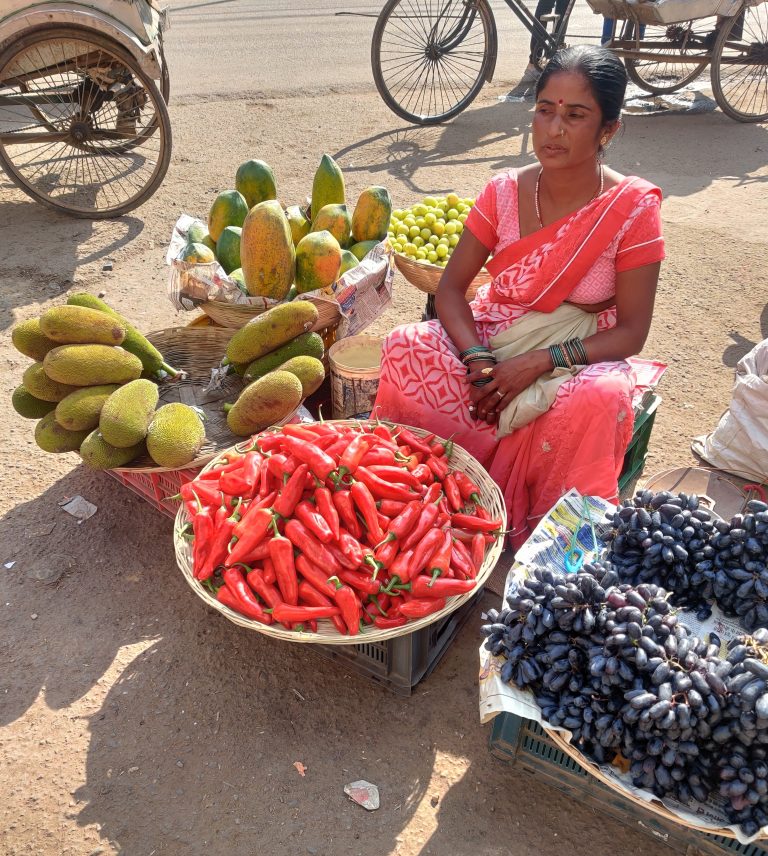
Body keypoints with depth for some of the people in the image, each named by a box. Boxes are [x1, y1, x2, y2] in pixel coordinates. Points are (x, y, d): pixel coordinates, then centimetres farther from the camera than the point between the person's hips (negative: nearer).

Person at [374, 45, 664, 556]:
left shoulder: (633, 207, -10)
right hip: (493, 345, 3)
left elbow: (631, 332, -11)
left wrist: (541, 362, -24)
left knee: (600, 398, -37)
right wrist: (478, 360, -20)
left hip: (578, 359, -2)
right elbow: (451, 287, -1)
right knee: (406, 347, -24)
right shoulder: (505, 192, -2)